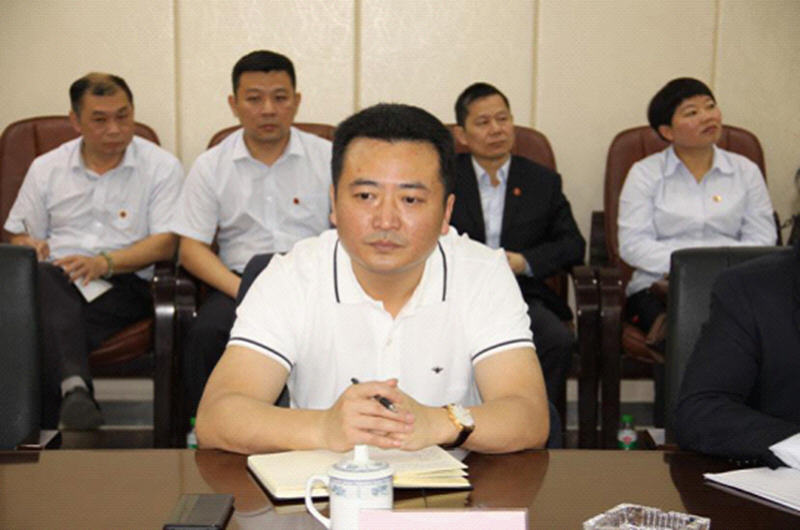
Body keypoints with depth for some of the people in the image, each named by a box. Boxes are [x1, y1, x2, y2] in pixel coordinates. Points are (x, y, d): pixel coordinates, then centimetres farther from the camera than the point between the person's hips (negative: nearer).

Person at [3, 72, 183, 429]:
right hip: (55, 286, 3)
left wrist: (106, 262, -19)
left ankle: (47, 425, -30)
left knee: (45, 328, -34)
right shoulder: (45, 168, 19)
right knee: (46, 279, -38)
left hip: (125, 287, -2)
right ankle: (74, 389, -50)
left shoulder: (162, 168, 8)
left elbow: (166, 243, -3)